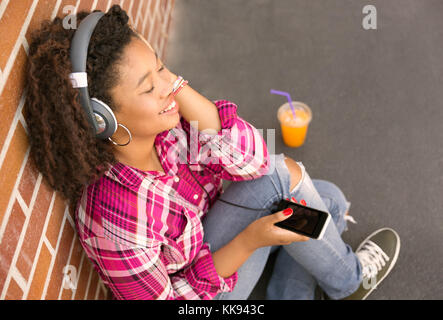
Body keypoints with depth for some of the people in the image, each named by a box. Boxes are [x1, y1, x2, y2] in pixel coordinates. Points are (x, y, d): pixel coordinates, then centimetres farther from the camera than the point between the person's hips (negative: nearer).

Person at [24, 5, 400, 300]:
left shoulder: (166, 123, -20)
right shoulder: (112, 218, -37)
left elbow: (253, 158, -22)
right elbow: (169, 298, -23)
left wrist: (177, 87, -32)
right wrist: (249, 241, -30)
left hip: (209, 233, 6)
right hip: (199, 292, -6)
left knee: (329, 199, 2)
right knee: (282, 173, -23)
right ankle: (348, 280, 5)